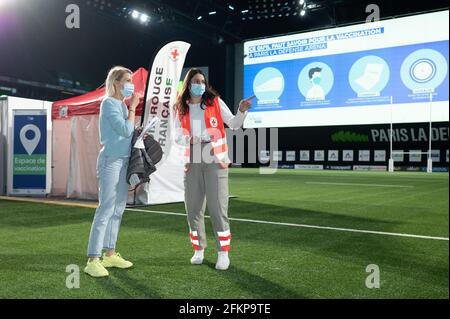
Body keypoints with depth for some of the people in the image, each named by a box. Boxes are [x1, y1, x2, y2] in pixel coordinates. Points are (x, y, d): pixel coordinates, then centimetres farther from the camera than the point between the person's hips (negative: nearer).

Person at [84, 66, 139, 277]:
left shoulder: (122, 104, 16)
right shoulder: (109, 103, -9)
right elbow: (125, 130, -17)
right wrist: (133, 108, -6)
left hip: (123, 160, 9)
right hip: (111, 160, -9)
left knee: (118, 209, 11)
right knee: (105, 210, -10)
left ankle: (109, 254, 20)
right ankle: (93, 260, -6)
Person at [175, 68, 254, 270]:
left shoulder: (215, 102, 5)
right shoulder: (181, 108, 11)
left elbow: (234, 124, 3)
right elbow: (177, 135, 15)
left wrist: (241, 111, -15)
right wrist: (188, 139, -6)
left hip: (215, 161, -3)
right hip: (192, 163, 3)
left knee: (218, 208, -7)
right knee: (193, 208, 7)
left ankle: (223, 252, 3)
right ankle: (198, 249, 21)